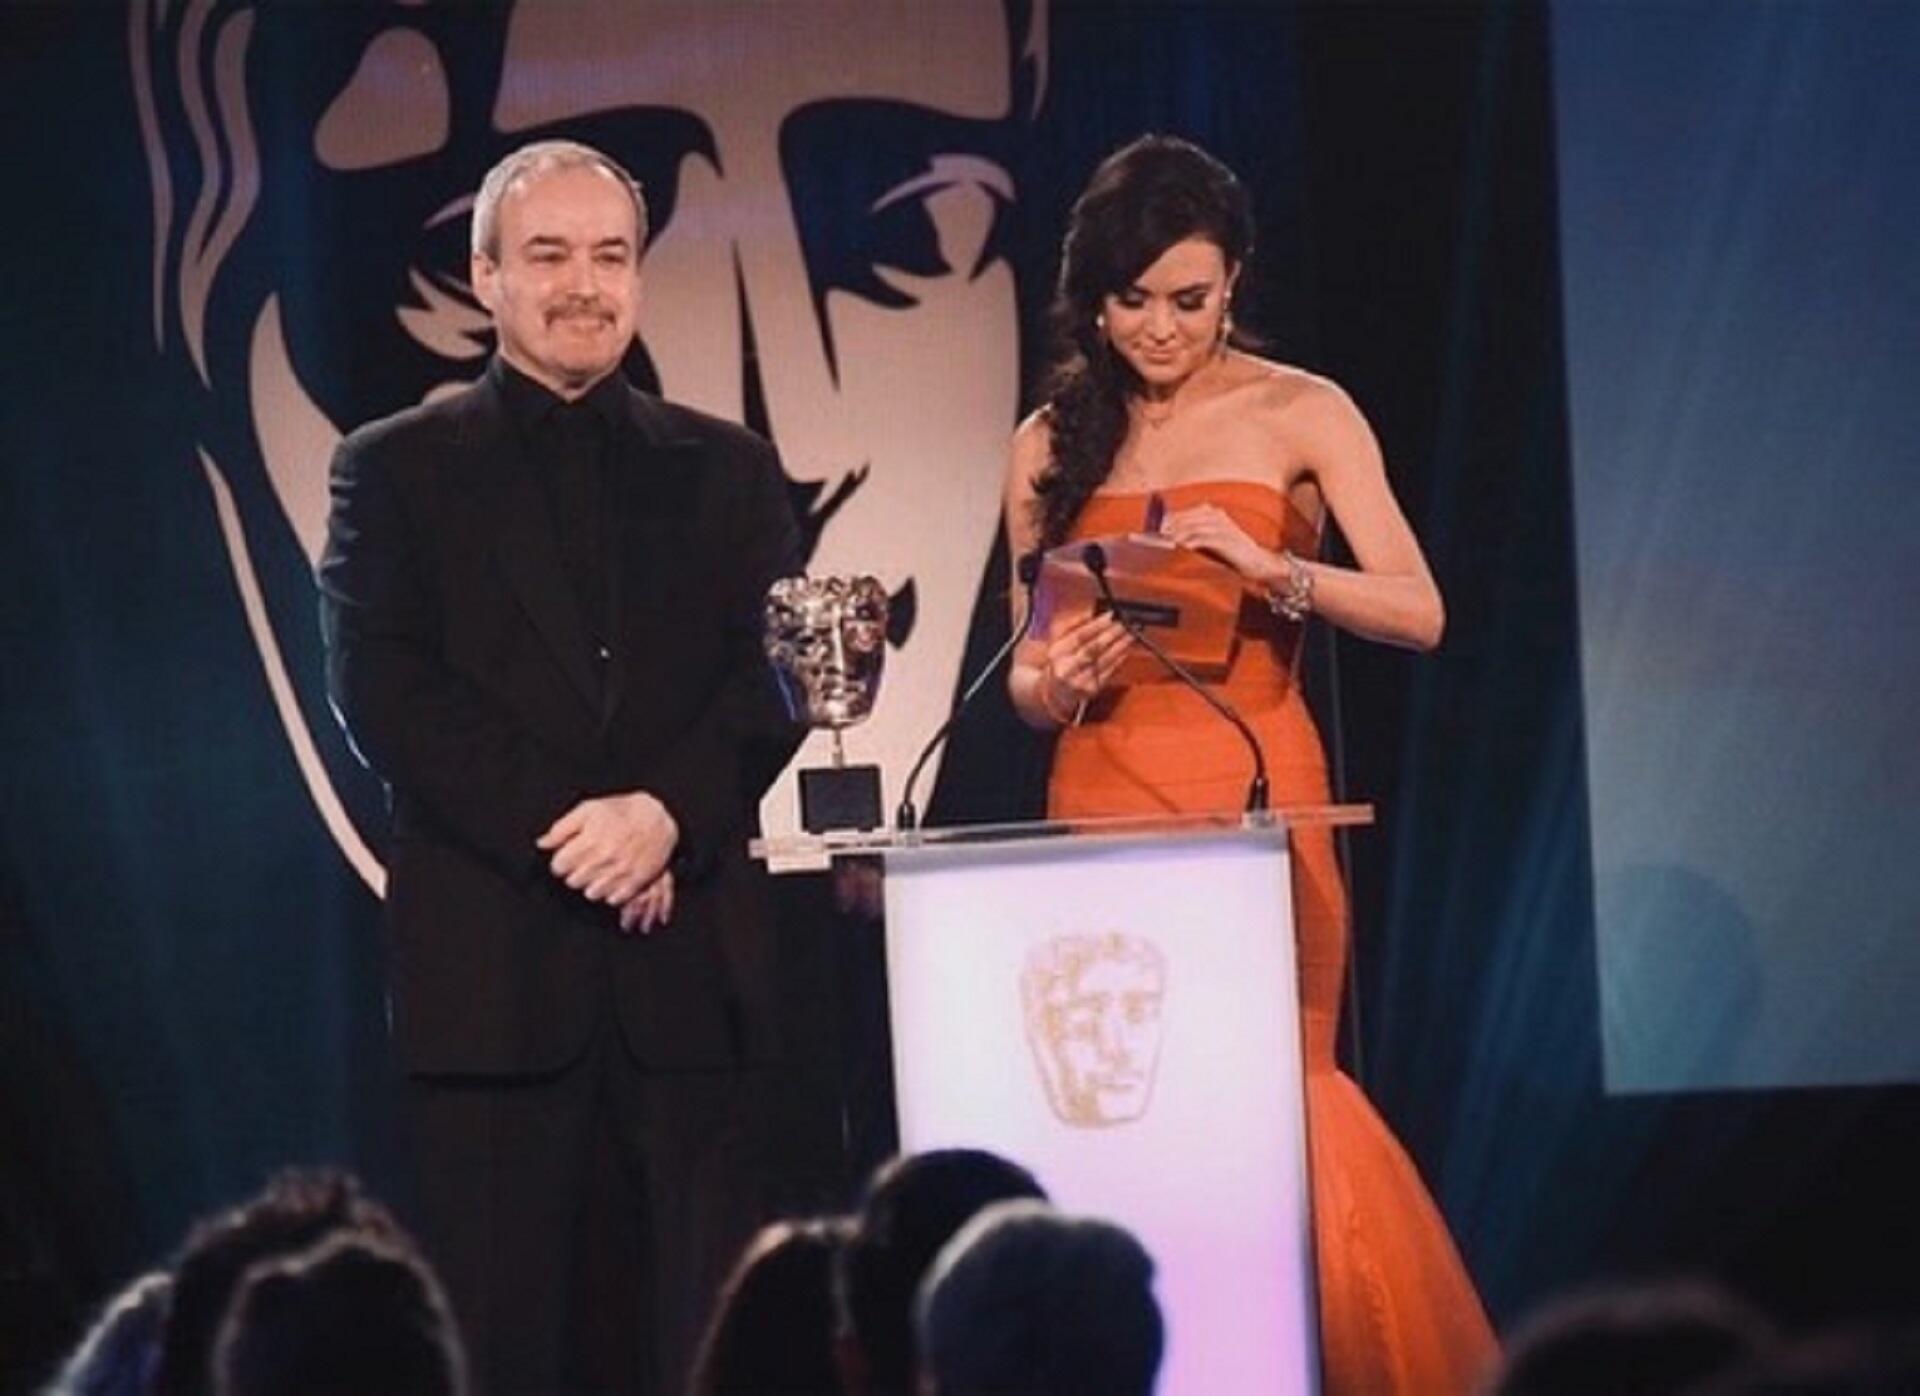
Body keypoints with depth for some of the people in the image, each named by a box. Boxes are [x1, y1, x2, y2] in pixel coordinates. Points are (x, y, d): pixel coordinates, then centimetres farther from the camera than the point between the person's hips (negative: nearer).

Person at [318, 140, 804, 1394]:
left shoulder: (727, 471, 16)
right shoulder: (398, 471, 8)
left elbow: (779, 673, 4)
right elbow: (382, 688, -3)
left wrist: (669, 811, -14)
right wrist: (564, 832, -13)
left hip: (695, 959, 2)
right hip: (495, 964, -2)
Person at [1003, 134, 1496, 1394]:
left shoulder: (1300, 417, 1)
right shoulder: (1054, 444, 10)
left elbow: (1417, 612, -8)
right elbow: (1026, 674, 12)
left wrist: (1268, 568, -22)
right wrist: (1056, 680, -10)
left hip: (1257, 802, -3)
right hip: (1103, 806, 3)